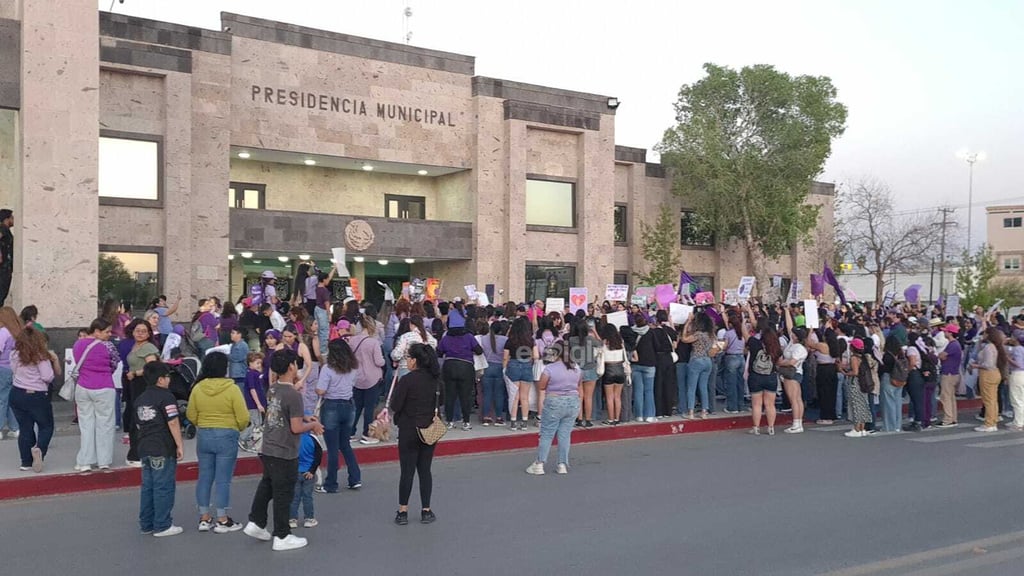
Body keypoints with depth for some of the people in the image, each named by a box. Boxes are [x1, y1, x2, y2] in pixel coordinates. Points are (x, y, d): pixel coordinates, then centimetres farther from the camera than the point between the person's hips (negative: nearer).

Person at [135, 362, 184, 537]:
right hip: (163, 450, -8)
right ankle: (162, 526, 1)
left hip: (145, 449, 8)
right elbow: (173, 423, -16)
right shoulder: (166, 397, -11)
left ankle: (146, 524, 19)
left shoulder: (140, 399, 14)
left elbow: (138, 425, 20)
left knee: (147, 487, 13)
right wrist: (180, 445, -12)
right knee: (163, 487, -2)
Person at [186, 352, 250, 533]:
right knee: (223, 480, 2)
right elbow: (243, 418, -13)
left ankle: (204, 518, 20)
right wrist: (238, 429, 8)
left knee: (204, 477, 13)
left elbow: (191, 415, 5)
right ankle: (222, 520, 9)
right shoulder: (232, 389, -14)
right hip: (226, 437, -4)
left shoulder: (197, 388, -2)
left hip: (203, 436, 4)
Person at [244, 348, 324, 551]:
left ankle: (256, 523, 32)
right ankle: (282, 537, 13)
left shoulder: (272, 389, 4)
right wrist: (313, 425, -5)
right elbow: (296, 428, -23)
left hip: (268, 449, 8)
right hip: (285, 454, -8)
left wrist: (304, 418, 13)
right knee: (283, 494, 3)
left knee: (267, 486, 25)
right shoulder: (294, 395, -22)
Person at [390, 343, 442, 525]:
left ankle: (403, 512, 10)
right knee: (425, 470, 11)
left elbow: (395, 406, -13)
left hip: (409, 431, -5)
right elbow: (440, 401, 13)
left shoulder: (407, 380, -17)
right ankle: (426, 511, 15)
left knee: (407, 471, 3)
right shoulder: (436, 379, 0)